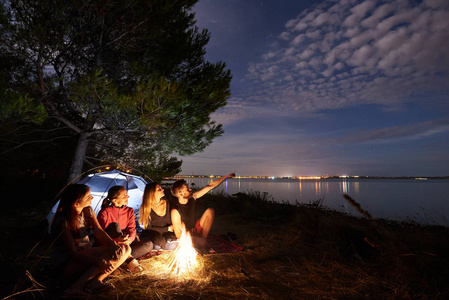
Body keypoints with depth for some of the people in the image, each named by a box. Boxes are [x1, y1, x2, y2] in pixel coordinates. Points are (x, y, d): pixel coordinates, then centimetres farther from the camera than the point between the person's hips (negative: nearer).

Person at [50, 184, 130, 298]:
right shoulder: (63, 221, -21)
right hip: (66, 262, -8)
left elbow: (99, 231, -4)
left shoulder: (88, 211, 2)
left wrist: (113, 244, -25)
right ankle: (76, 287, -32)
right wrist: (98, 261, -40)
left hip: (86, 252, 8)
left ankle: (97, 280, -26)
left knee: (126, 249, -12)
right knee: (110, 252, -31)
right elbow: (73, 253, -25)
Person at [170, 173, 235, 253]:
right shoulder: (175, 211, -26)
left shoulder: (192, 197, -10)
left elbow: (210, 186, -4)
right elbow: (178, 235, -19)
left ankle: (203, 238, -8)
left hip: (194, 230, 7)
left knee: (210, 211, -7)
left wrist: (226, 176, -2)